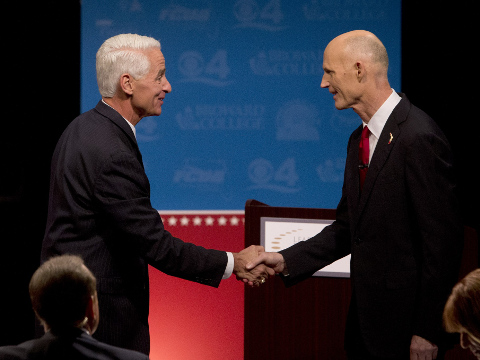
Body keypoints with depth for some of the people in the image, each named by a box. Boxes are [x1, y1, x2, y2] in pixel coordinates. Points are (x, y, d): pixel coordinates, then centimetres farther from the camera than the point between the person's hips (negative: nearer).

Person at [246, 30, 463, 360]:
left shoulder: (419, 138, -18)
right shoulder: (360, 140, 12)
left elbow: (442, 242, -19)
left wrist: (428, 333, -18)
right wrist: (285, 261, 3)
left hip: (406, 324, -9)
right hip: (366, 319, 9)